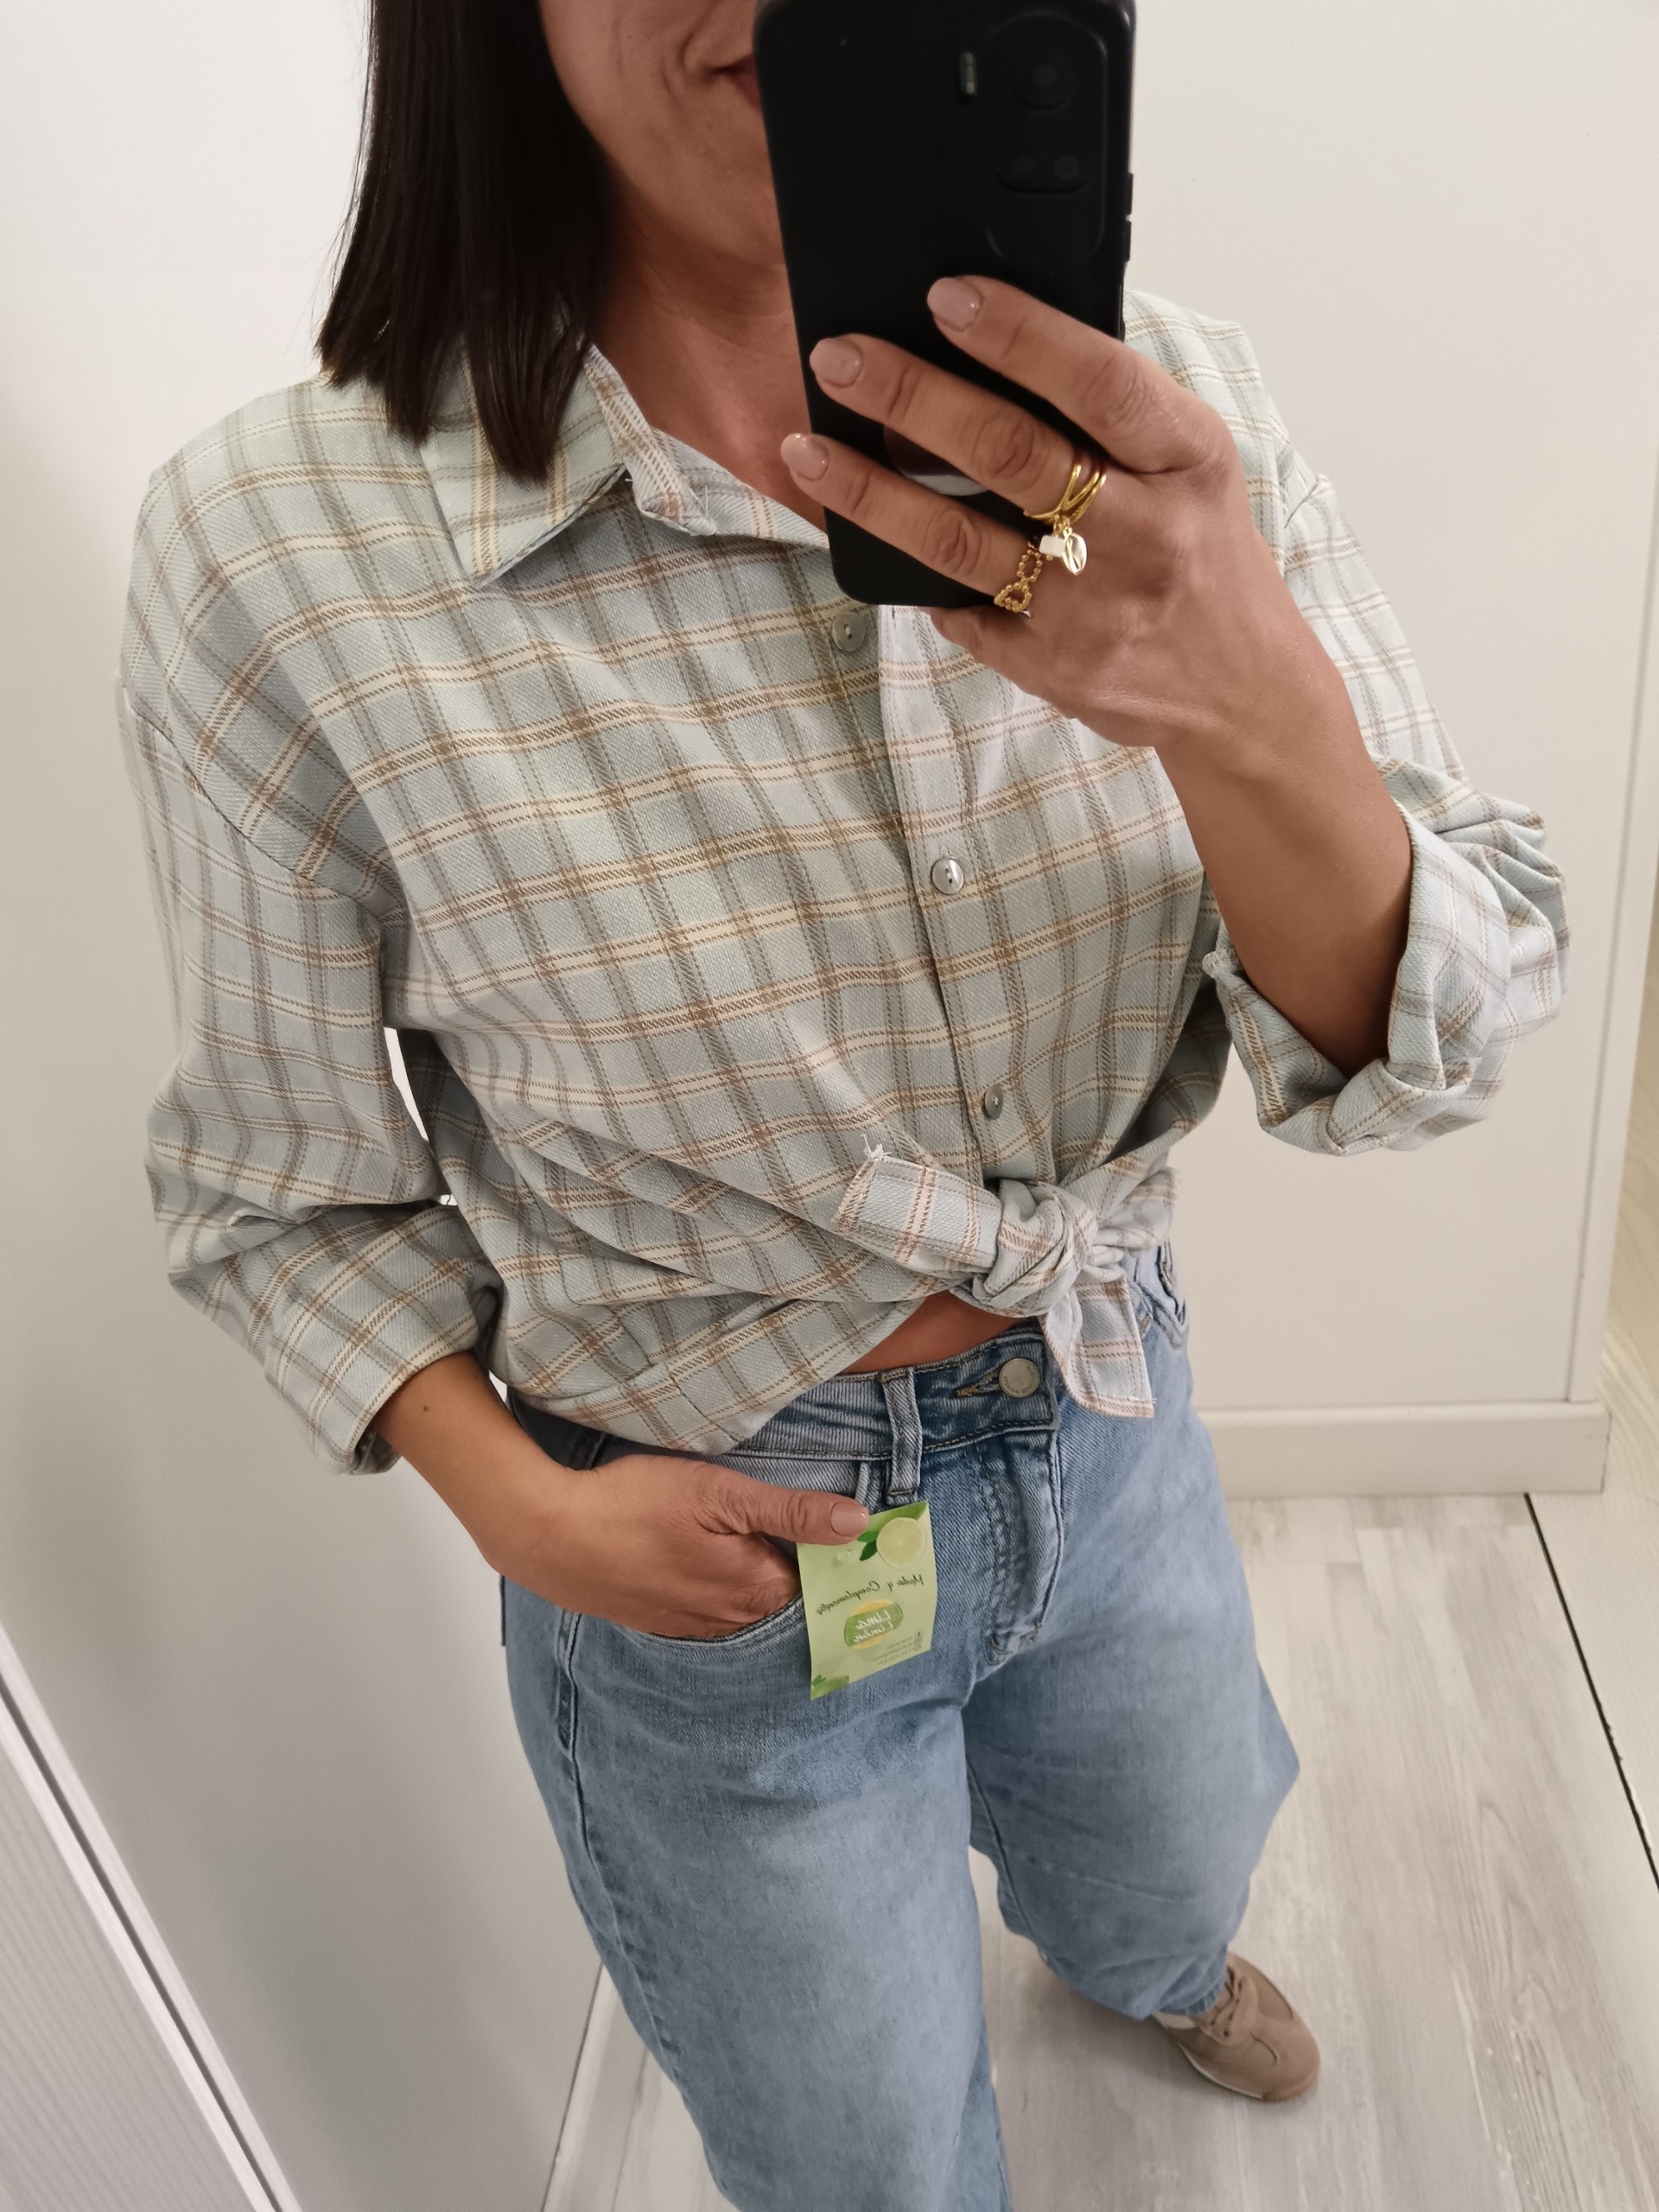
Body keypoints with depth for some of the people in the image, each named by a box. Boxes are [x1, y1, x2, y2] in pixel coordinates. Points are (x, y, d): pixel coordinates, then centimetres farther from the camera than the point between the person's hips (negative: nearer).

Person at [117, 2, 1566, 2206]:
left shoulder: (1156, 429, -14)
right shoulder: (278, 551, -22)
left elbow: (1413, 1053, -18)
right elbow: (284, 1189, -8)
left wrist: (1250, 715, -38)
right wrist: (520, 1507, -20)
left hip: (1112, 1420, 4)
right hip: (717, 1543, -2)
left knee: (1165, 1882, 35)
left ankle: (1161, 1967, 74)